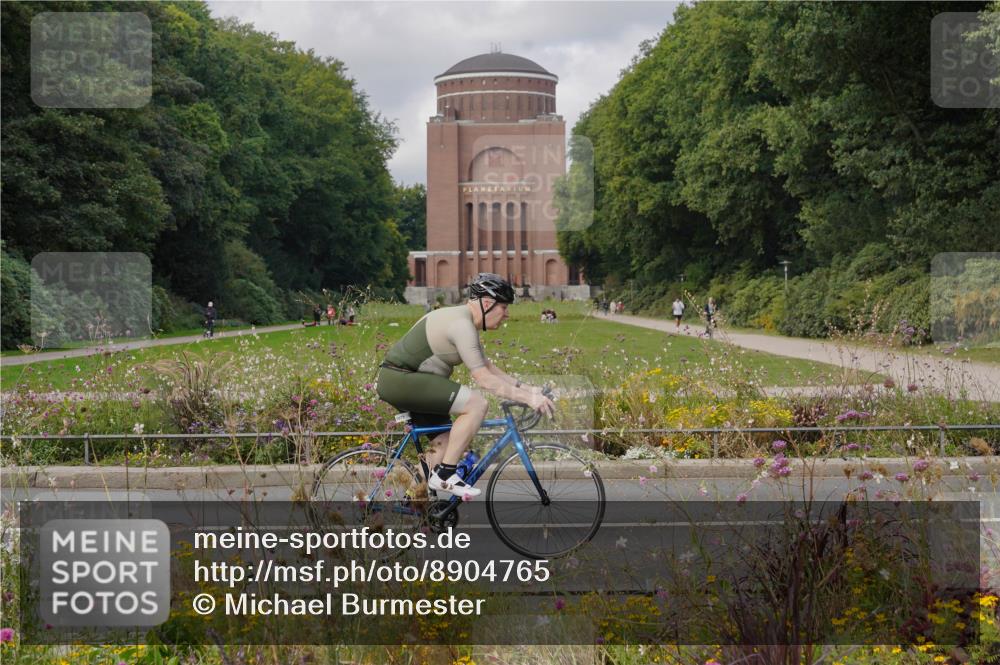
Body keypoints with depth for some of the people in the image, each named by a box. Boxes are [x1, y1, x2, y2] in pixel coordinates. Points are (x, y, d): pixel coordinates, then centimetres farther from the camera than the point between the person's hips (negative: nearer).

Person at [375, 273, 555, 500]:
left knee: (447, 438, 14)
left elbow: (487, 366, 19)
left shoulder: (464, 321, 15)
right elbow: (483, 379, -22)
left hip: (398, 382, 11)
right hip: (400, 379, -11)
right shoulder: (461, 325, -19)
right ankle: (445, 473, -12)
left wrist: (524, 387, 10)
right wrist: (526, 398, -21)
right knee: (476, 403, -19)